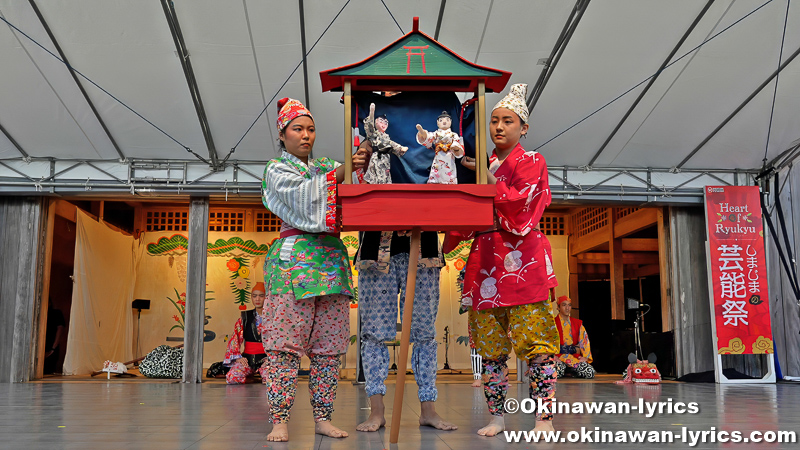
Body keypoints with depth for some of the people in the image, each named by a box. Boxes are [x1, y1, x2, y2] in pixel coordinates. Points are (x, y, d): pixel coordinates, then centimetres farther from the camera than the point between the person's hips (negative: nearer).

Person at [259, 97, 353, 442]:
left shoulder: (326, 167, 23)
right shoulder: (276, 170, 10)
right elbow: (305, 195, -10)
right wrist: (344, 170, -16)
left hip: (332, 259, 5)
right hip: (294, 259, -4)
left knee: (328, 344, 1)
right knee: (286, 341, -9)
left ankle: (322, 417, 6)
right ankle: (280, 420, -6)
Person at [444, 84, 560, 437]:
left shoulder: (532, 162, 6)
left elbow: (520, 204, -10)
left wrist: (489, 179, -10)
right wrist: (447, 241, -3)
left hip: (523, 259, -4)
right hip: (486, 259, 4)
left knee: (535, 339, -7)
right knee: (490, 344, 5)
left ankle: (544, 417, -2)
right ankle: (496, 416, 14)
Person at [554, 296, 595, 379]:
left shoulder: (578, 323, 17)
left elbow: (584, 341, 11)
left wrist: (585, 357, -5)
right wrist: (574, 349, -10)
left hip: (575, 357, 4)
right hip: (559, 357, -4)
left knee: (590, 372, -23)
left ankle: (571, 371, 5)